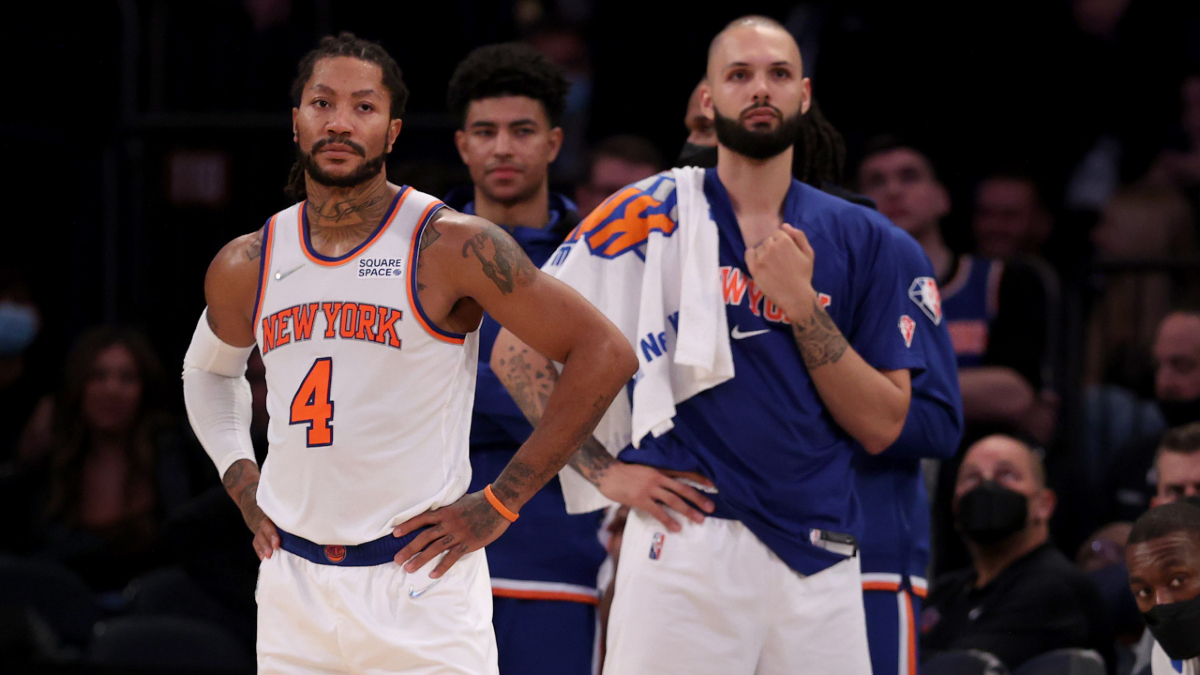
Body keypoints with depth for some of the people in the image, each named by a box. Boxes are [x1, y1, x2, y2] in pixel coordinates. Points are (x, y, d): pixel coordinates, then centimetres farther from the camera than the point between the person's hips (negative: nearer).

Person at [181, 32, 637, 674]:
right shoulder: (245, 267, 6)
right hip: (292, 584, 5)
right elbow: (208, 368, 29)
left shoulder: (450, 247, -9)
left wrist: (499, 503, -9)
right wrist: (242, 485, 13)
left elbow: (604, 354, -9)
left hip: (419, 583, -4)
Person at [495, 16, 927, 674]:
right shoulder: (652, 216, 4)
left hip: (822, 561, 3)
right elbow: (517, 352, 3)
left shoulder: (862, 239, 11)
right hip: (688, 540, -3)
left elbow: (881, 426, 6)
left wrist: (800, 304, -4)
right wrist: (606, 471, -4)